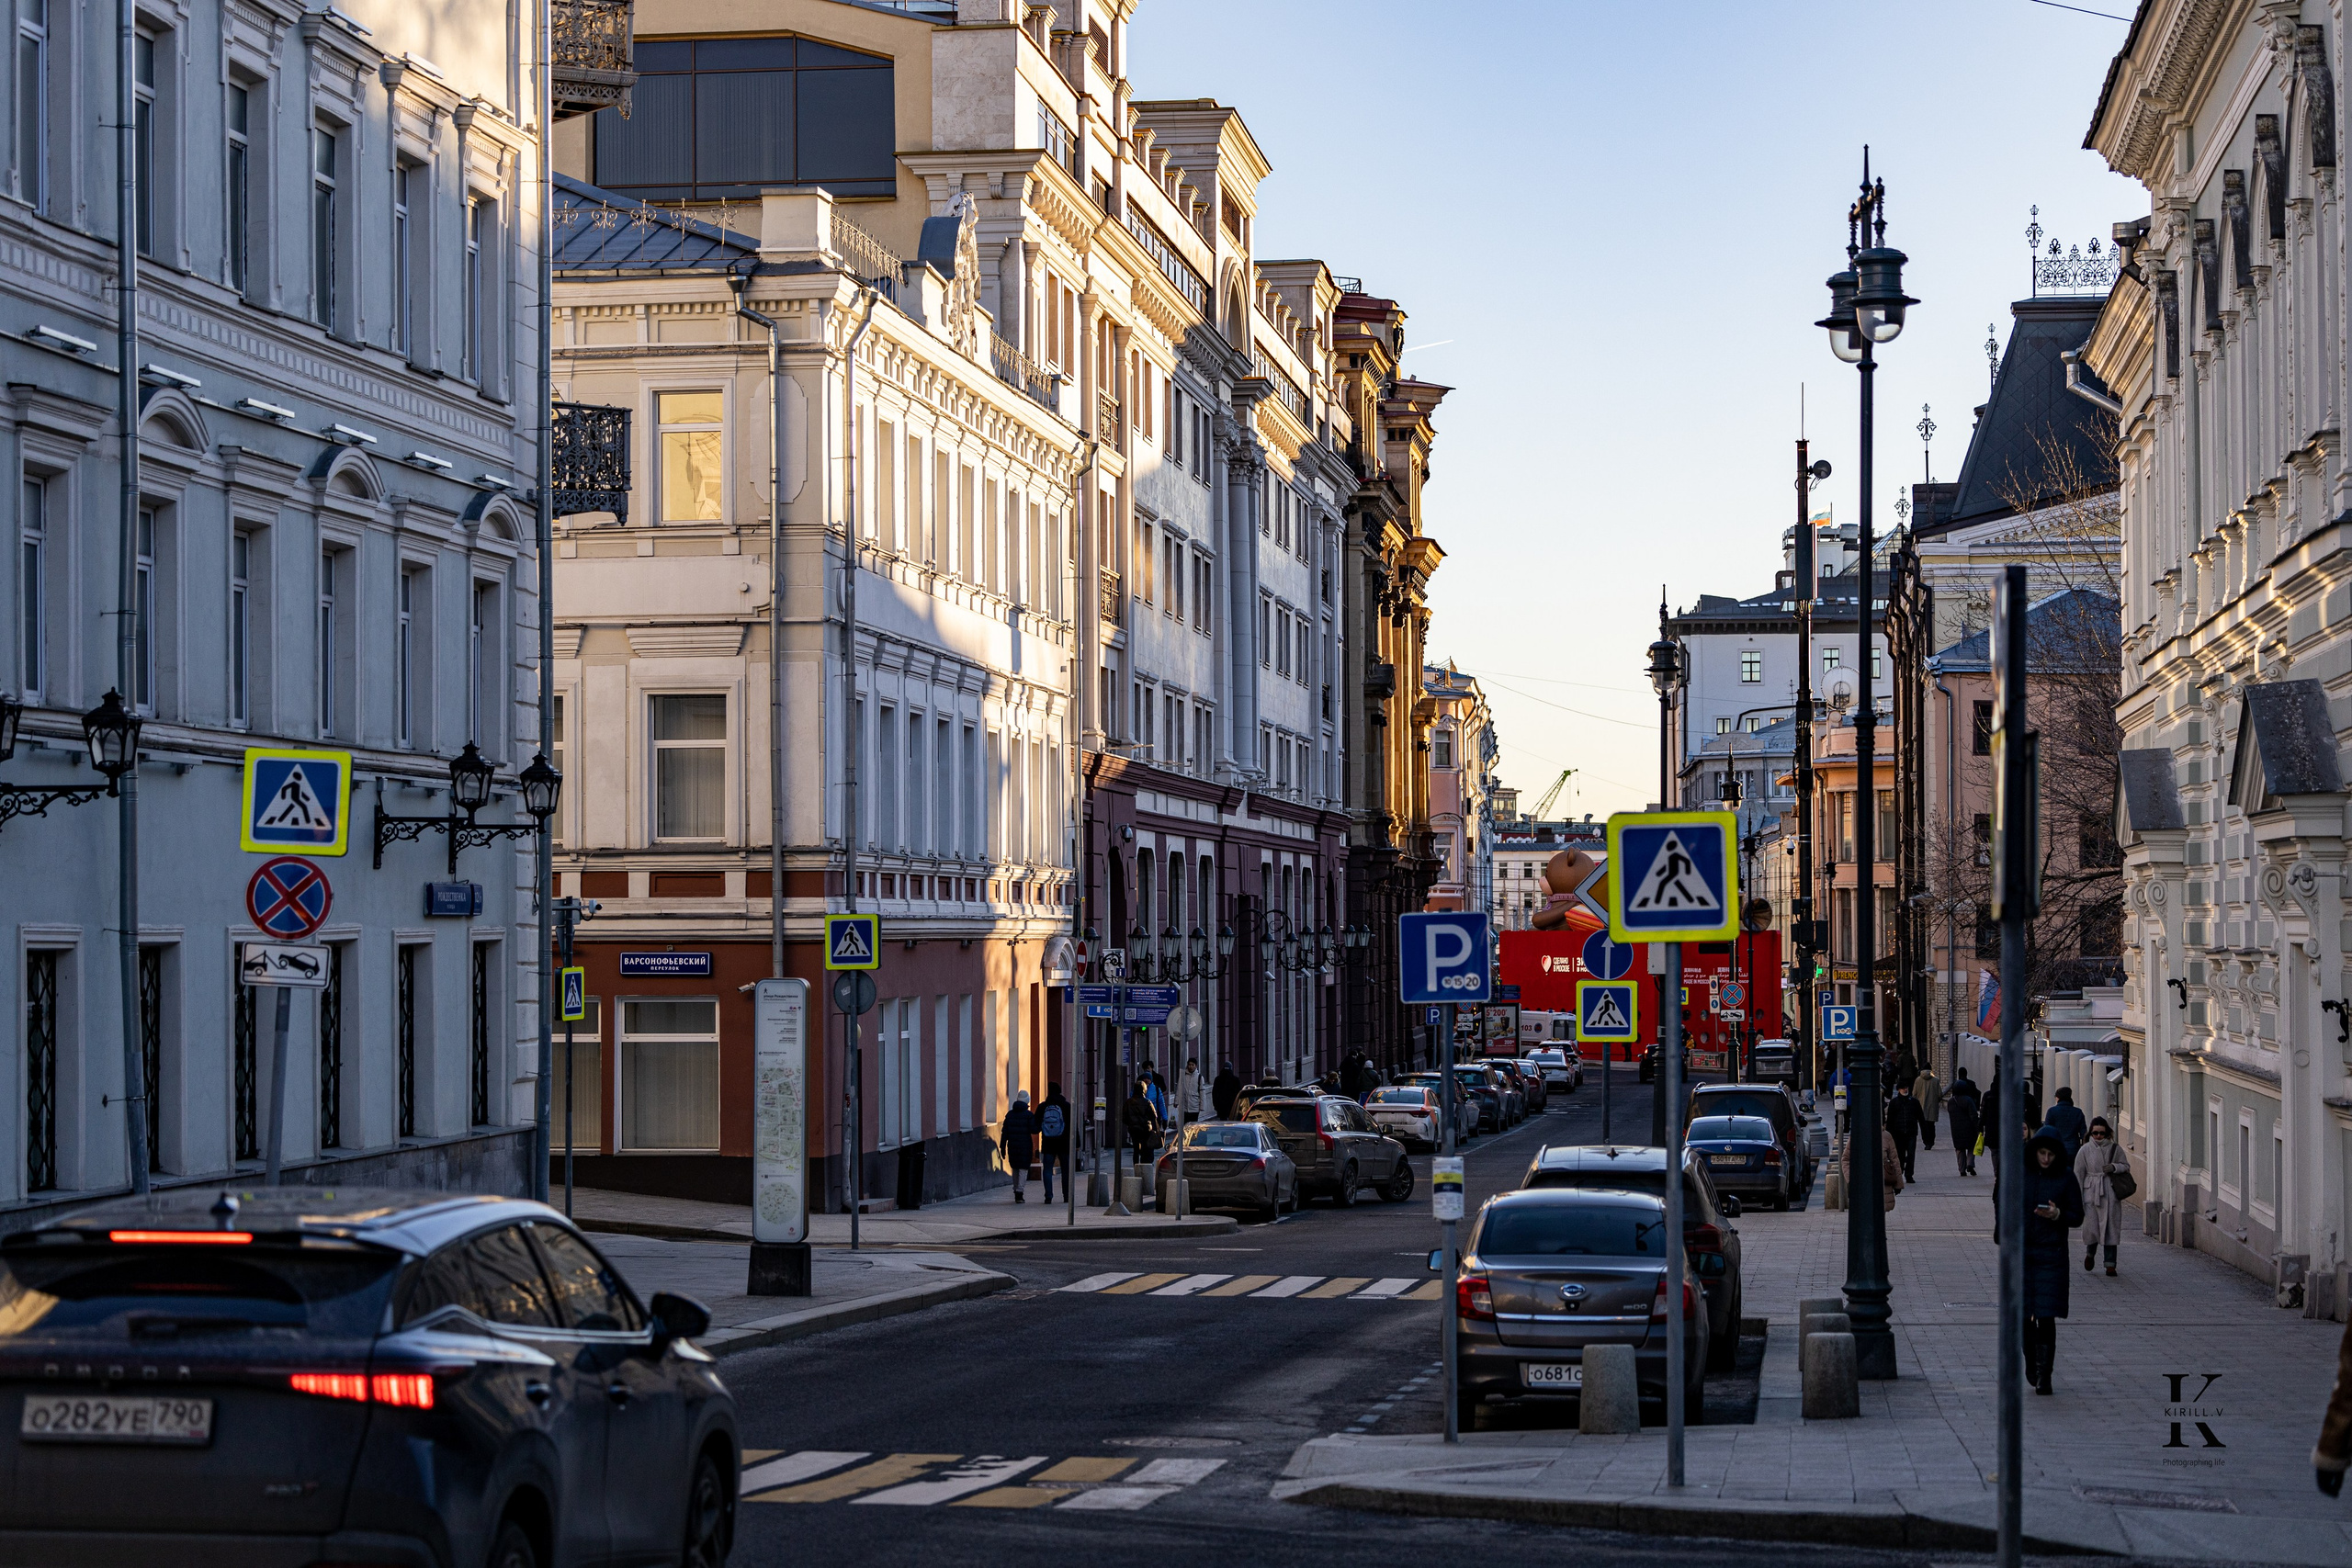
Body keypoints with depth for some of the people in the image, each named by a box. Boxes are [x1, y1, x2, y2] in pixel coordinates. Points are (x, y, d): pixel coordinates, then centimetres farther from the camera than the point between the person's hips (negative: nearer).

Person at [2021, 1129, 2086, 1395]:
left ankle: (2043, 1375, -3)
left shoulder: (2066, 1178, 0)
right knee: (2023, 1315, 6)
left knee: (2046, 1317, -9)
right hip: (2021, 1251, 2)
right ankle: (2032, 1363, 30)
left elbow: (2077, 1216, 4)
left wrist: (2058, 1215, -16)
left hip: (2051, 1254, -2)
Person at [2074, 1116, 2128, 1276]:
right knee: (2091, 1227, -3)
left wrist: (2115, 1167, -10)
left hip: (2110, 1193, 1)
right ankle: (2090, 1253, 29)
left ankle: (2110, 1265, 5)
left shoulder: (2114, 1149, 4)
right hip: (2091, 1193, -1)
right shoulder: (2085, 1150, 1)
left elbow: (2126, 1167, 12)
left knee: (2111, 1228, -2)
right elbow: (2078, 1174, 2)